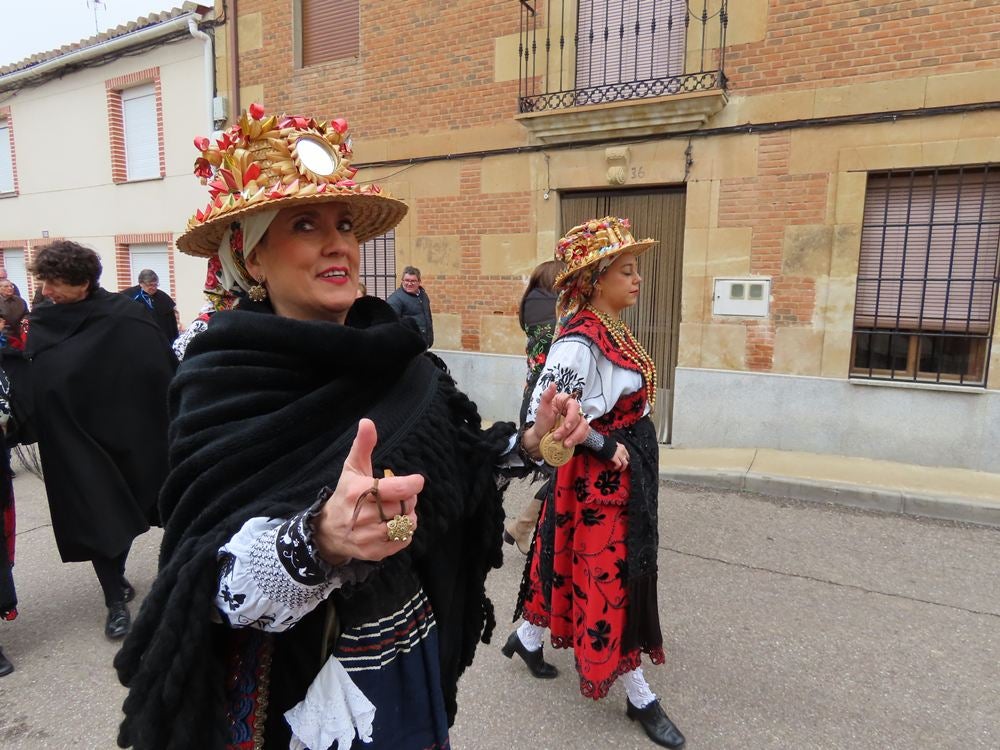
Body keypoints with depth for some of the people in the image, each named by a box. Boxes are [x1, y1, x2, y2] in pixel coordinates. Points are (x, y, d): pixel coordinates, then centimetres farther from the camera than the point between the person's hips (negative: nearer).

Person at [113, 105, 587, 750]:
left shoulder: (392, 354, -6)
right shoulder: (223, 383, -20)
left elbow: (451, 451, 7)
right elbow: (226, 590, -27)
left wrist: (530, 443, -7)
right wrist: (320, 540, -45)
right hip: (302, 691, -4)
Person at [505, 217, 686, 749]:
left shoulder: (613, 330, 6)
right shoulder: (580, 341, -24)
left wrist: (639, 456, 17)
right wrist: (604, 449, -19)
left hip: (627, 469, 10)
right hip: (600, 478, -10)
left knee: (580, 568, 22)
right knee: (613, 577, 6)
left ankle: (527, 639, 43)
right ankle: (639, 697, 26)